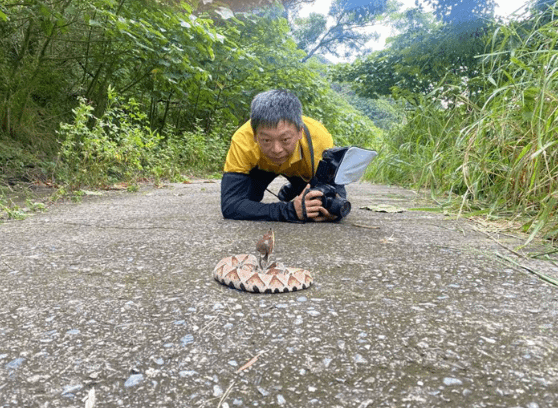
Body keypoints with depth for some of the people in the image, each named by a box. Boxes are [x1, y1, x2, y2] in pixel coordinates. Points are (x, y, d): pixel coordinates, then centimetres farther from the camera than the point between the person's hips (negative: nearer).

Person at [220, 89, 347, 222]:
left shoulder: (321, 140, -41)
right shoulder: (242, 141, -43)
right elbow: (230, 205, -47)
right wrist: (289, 211, -58)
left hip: (302, 170, 1)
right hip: (262, 166, -1)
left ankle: (289, 191, 25)